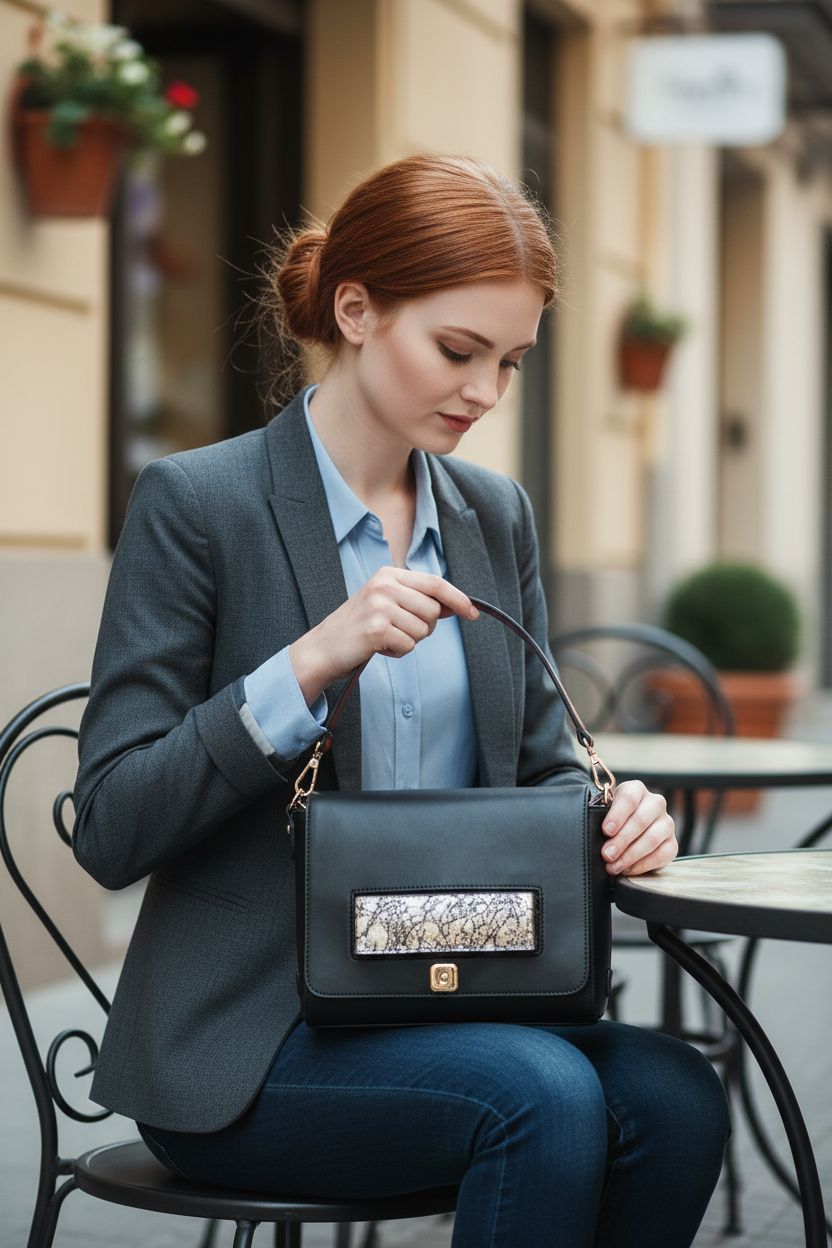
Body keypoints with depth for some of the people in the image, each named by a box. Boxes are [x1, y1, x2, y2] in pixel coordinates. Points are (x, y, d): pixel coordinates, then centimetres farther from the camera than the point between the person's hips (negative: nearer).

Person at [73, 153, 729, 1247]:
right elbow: (109, 828, -12)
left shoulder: (497, 516, 11)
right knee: (548, 1095, -30)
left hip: (447, 1000, 6)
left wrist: (613, 813, -8)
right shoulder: (194, 503, -7)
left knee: (675, 1096, -23)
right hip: (243, 1037, -5)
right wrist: (313, 660, -23)